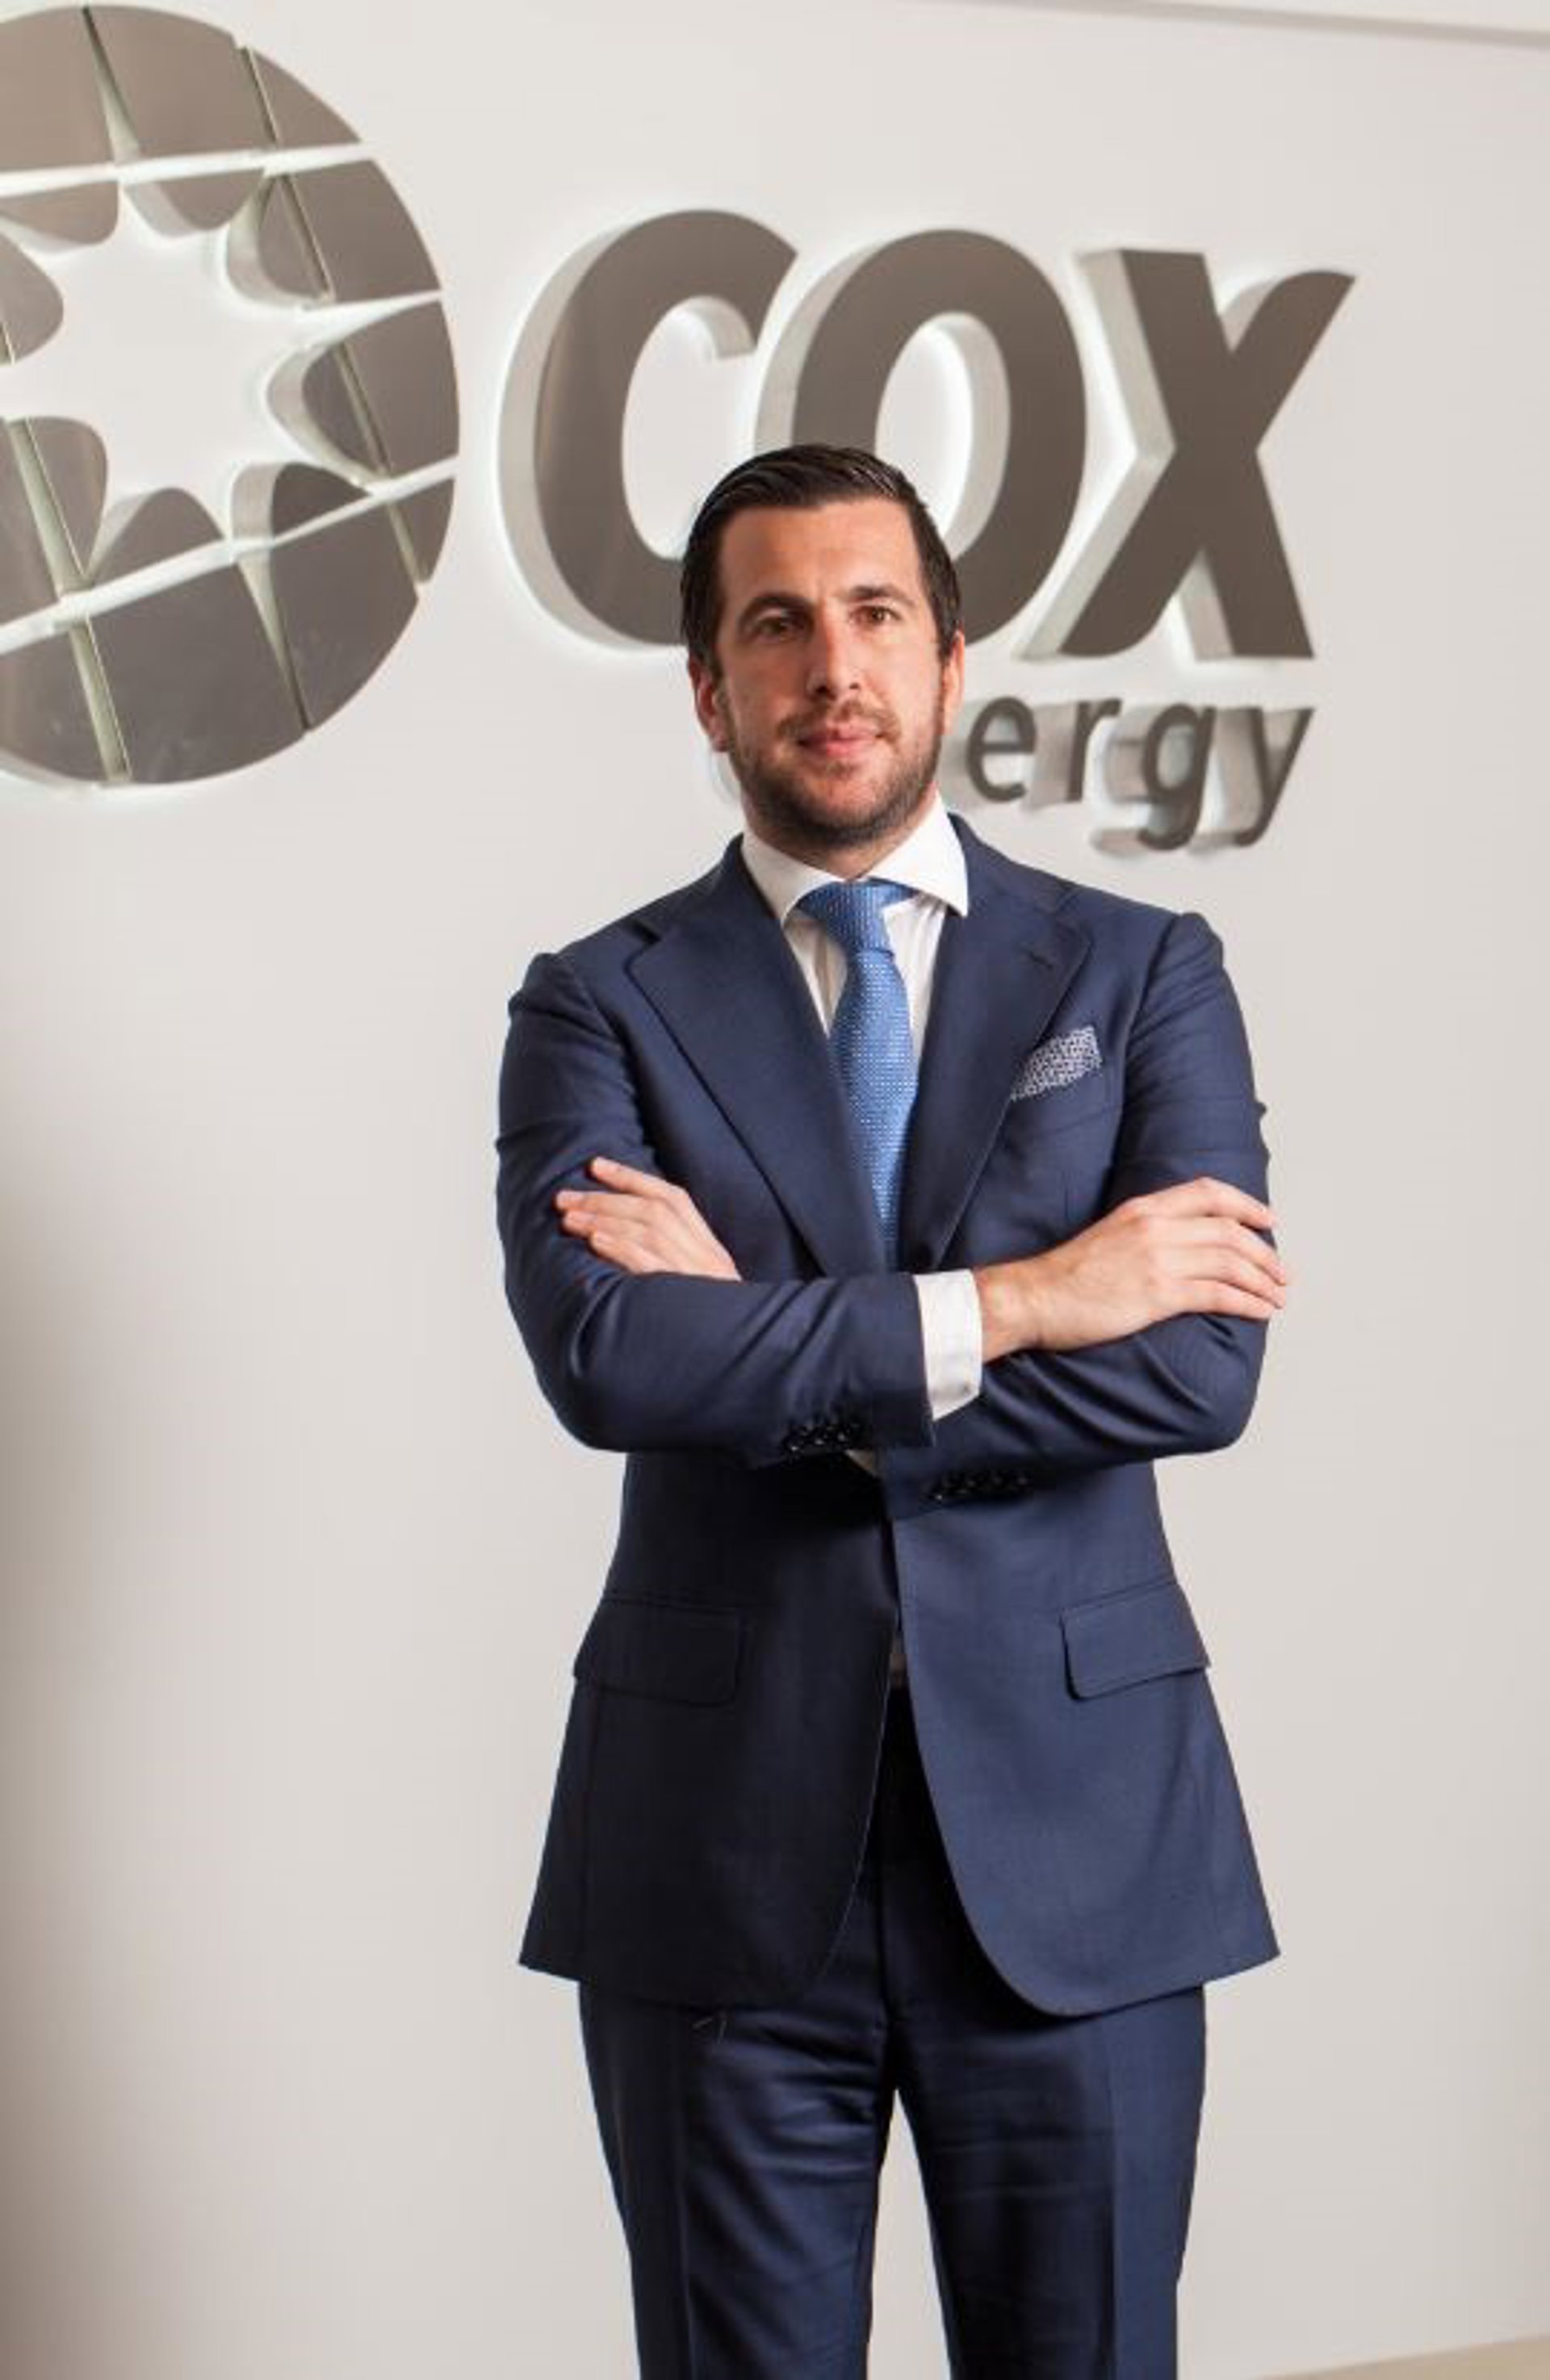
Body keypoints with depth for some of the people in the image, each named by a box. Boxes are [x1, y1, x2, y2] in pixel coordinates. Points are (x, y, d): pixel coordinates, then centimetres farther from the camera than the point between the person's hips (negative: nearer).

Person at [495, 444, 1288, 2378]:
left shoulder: (1144, 976, 6)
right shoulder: (602, 1007, 4)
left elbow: (1204, 1365, -10)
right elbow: (599, 1349, -15)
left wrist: (768, 1355, -13)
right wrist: (1005, 1306, -16)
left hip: (1076, 1836, 1)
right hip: (723, 1852, 0)